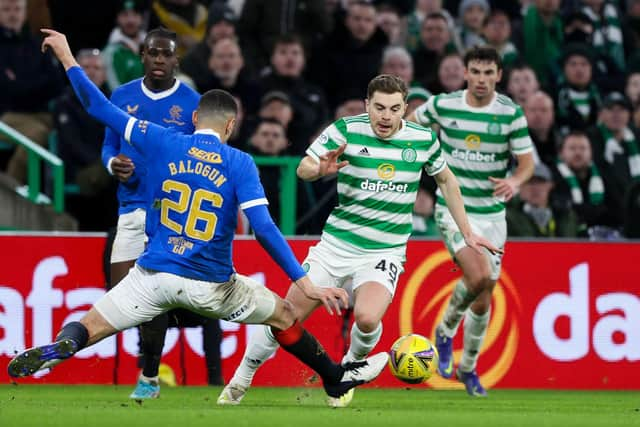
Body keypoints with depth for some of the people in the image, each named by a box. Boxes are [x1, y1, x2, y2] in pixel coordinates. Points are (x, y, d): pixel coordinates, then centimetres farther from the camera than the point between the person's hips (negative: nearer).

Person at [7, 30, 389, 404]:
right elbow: (264, 228, -15)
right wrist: (305, 283, -15)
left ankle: (59, 348, -33)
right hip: (211, 286, 0)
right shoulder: (239, 163, -7)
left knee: (89, 328, 1)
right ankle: (336, 378, 34)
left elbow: (100, 107, 2)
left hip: (154, 276, 0)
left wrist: (67, 57, 14)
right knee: (284, 315, 22)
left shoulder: (162, 143, -2)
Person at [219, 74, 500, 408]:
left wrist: (467, 233, 16)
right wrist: (320, 168, -35)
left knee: (367, 318, -28)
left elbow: (446, 179, 14)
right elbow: (303, 169, -10)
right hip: (336, 245, 0)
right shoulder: (345, 130, -9)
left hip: (384, 253, 0)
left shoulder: (423, 139, -4)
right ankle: (241, 379, 23)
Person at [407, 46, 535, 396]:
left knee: (483, 300, 7)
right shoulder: (443, 105, -7)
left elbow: (527, 161, -6)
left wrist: (514, 182, -26)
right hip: (453, 209, -2)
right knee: (478, 276, -26)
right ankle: (445, 332, 1)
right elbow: (413, 120, 14)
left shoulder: (511, 113, -7)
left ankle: (468, 368, 28)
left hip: (492, 213, 2)